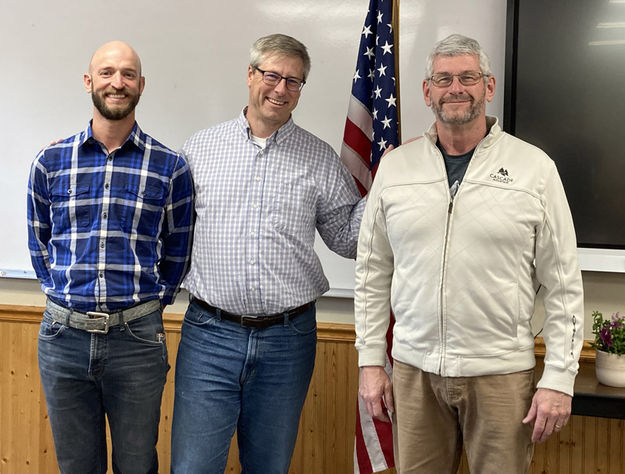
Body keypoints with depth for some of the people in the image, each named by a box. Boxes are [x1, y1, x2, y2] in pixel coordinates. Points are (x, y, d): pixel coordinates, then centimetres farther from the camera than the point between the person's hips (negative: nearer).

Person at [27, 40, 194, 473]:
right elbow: (39, 243, 13)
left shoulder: (171, 168, -1)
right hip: (63, 336, 2)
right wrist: (65, 296, 7)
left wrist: (148, 303, 4)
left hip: (137, 340, -1)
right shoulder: (50, 162, 3)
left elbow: (177, 254, 7)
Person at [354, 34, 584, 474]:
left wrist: (560, 379, -6)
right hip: (414, 369, 2)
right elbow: (373, 273, 8)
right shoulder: (395, 166, 4)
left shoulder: (535, 168, -3)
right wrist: (370, 360, 5)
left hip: (501, 373, -2)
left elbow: (564, 285, -2)